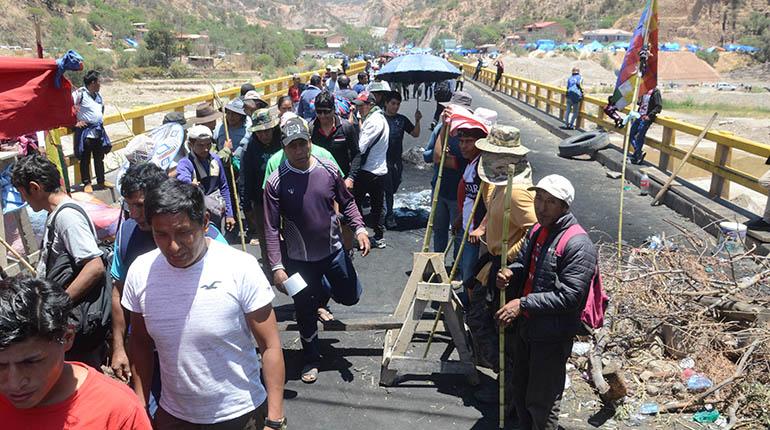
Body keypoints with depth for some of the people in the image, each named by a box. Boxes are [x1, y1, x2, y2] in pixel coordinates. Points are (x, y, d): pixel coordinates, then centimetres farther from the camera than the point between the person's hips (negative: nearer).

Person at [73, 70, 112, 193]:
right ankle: (87, 183, 11)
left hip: (99, 131, 7)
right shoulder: (80, 93, -13)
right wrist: (75, 121, -14)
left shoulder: (97, 95, 11)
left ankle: (101, 181, 25)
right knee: (85, 159, 3)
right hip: (85, 131, -7)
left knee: (99, 158, 14)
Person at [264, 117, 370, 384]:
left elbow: (346, 202, 6)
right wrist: (277, 267, -20)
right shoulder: (276, 182, -15)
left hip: (333, 251, 2)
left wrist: (359, 228, -10)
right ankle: (311, 359, 35)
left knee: (350, 296, 14)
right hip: (299, 260, -2)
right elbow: (272, 229, -14)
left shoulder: (329, 171, -7)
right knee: (305, 313, 11)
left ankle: (322, 291, 46)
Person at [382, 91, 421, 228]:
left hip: (397, 160, 5)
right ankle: (388, 217, 9)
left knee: (393, 188, 14)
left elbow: (415, 134, 7)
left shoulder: (402, 119, 6)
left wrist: (417, 121, -7)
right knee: (387, 189, -2)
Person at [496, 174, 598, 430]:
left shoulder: (578, 245, -22)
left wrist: (523, 304, -26)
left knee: (541, 402, 7)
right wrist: (510, 272, -4)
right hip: (525, 326, 9)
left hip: (551, 335, -8)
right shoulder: (537, 231, 5)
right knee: (519, 389, 25)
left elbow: (568, 296, -25)